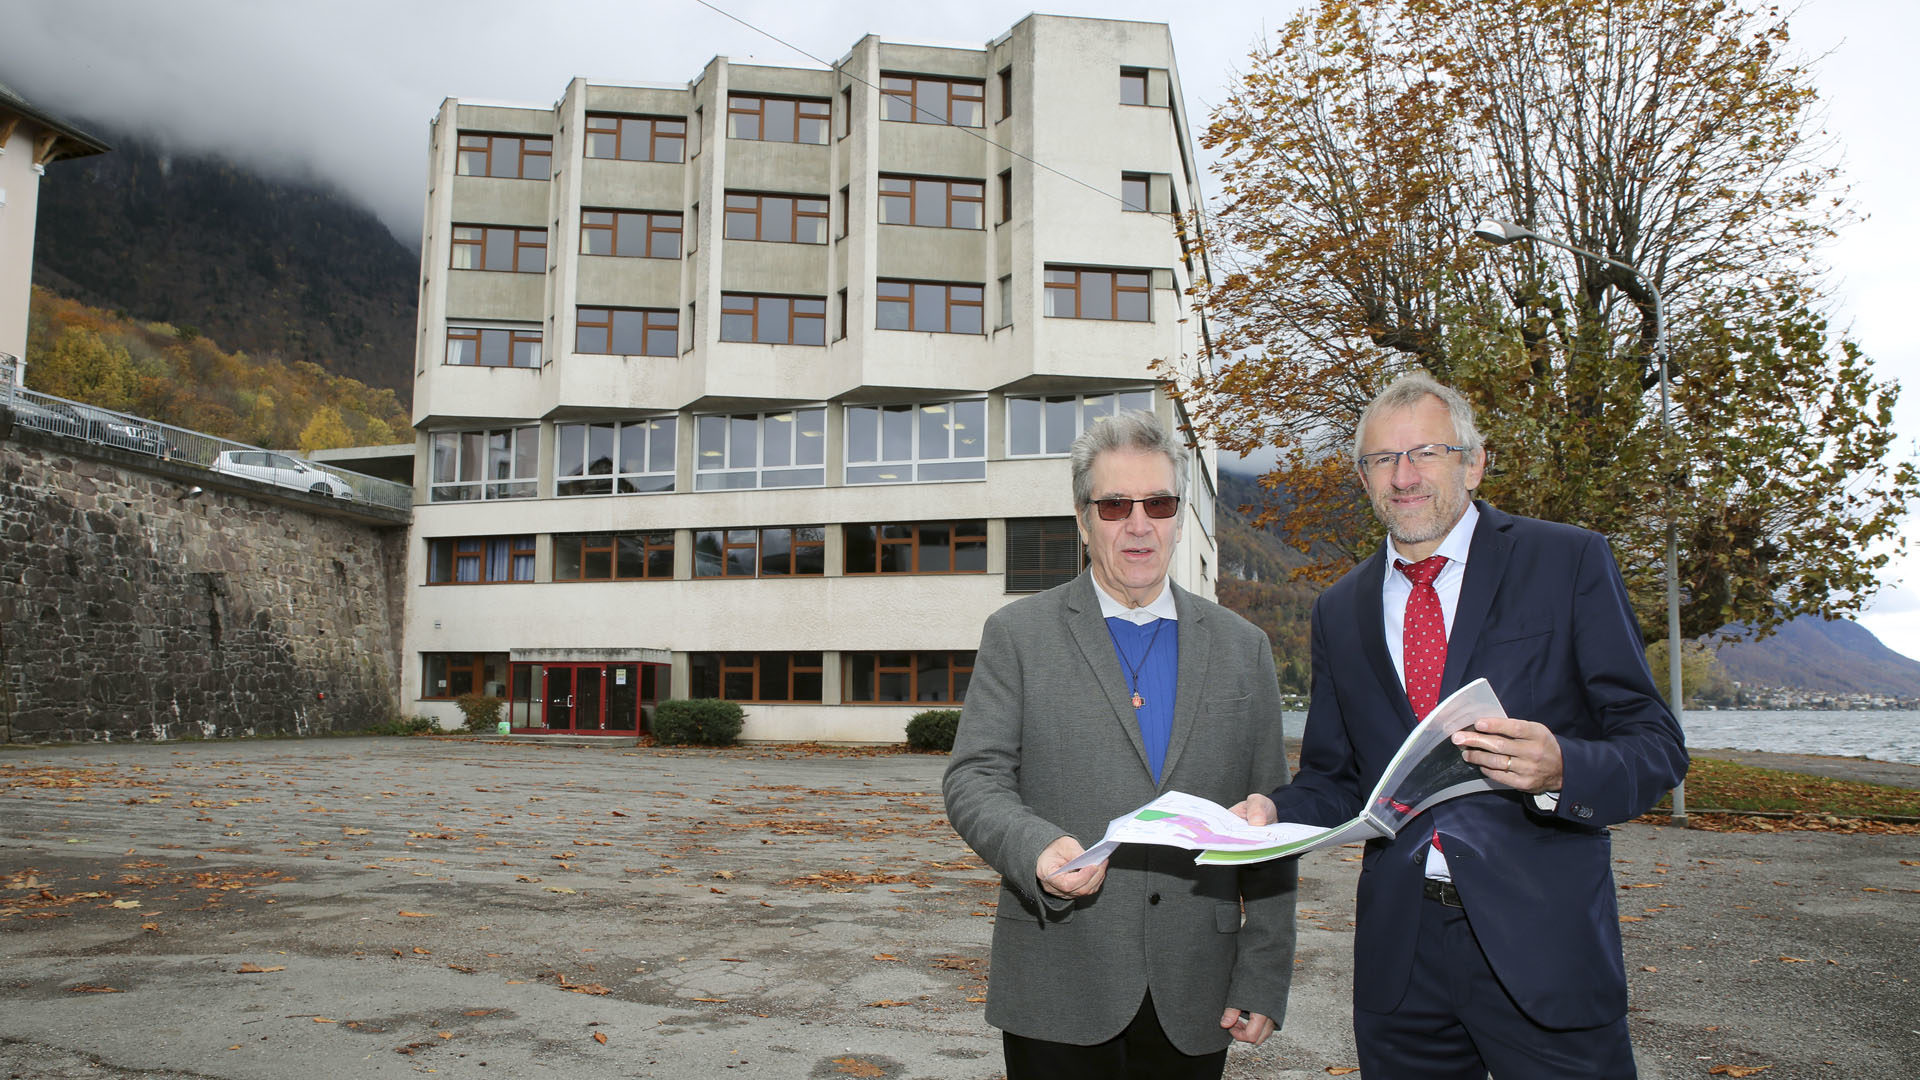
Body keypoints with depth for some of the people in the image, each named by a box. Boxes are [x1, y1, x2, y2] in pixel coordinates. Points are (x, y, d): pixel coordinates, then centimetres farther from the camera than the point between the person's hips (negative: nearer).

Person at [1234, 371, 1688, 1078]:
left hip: (1540, 944, -3)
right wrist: (1273, 810, -8)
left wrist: (1561, 769, -25)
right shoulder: (1340, 609, 10)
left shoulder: (1569, 562, -2)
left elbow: (1656, 745, -5)